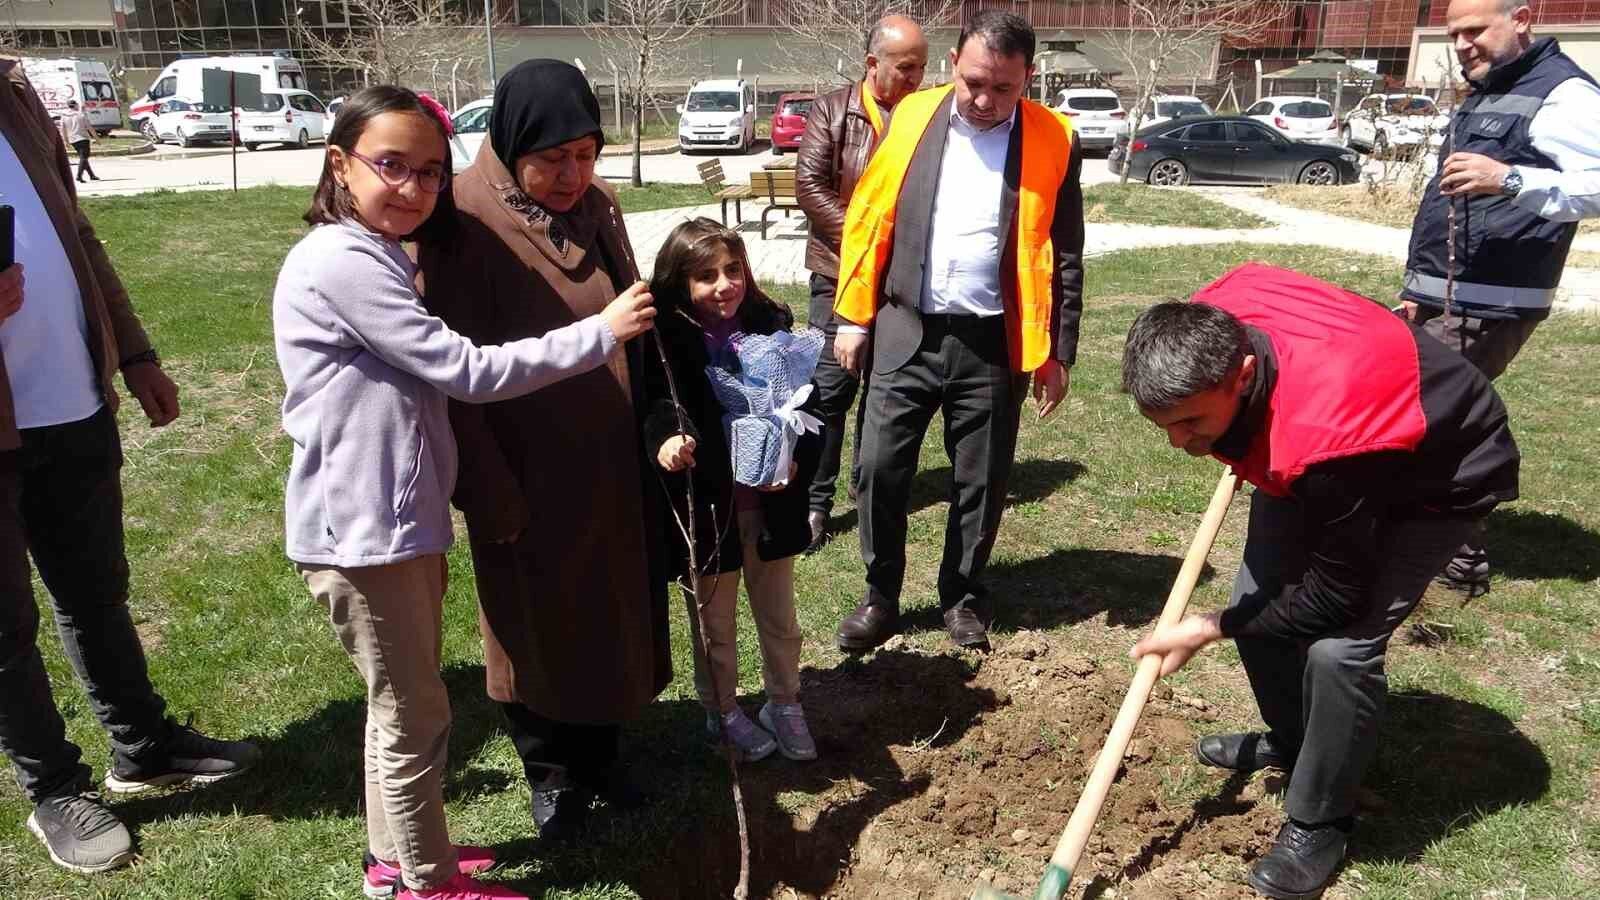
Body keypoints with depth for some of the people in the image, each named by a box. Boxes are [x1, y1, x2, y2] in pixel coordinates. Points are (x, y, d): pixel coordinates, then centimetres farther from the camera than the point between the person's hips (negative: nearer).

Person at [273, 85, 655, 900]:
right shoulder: (342, 262, -20)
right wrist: (599, 333, -17)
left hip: (393, 523, 10)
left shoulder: (376, 257, 12)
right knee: (416, 717, 5)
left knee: (401, 708, 22)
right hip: (360, 532, -10)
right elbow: (466, 371, -22)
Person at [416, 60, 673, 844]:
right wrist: (491, 494, -17)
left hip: (612, 463, 6)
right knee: (537, 623, 12)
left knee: (613, 611, 17)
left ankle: (601, 751, 37)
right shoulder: (464, 222, -16)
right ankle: (549, 771, 32)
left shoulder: (599, 207, 2)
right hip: (528, 473, -5)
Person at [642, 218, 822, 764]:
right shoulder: (669, 343, -13)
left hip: (770, 502, 3)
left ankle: (785, 704, 41)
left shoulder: (772, 327, -5)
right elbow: (657, 407, -18)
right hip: (705, 508, -2)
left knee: (779, 617, 20)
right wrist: (666, 438, -41)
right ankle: (722, 712, 38)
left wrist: (795, 459, -18)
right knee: (714, 624, 17)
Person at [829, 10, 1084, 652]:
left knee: (980, 481, 10)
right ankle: (880, 596, 21)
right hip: (906, 332, 1)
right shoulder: (911, 118, 2)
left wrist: (1057, 352, 1)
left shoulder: (1053, 142, -2)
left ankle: (962, 595, 30)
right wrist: (853, 315, 1)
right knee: (880, 468, 2)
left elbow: (1063, 259, 2)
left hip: (993, 344, -1)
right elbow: (869, 221, 5)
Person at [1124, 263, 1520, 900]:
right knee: (1259, 595, 8)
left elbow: (1334, 596, -29)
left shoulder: (1324, 443, -45)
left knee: (1338, 647, -20)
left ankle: (1319, 824, 3)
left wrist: (1208, 631, -17)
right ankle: (1289, 740, 35)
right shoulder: (1207, 327, -27)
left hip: (1444, 475, -7)